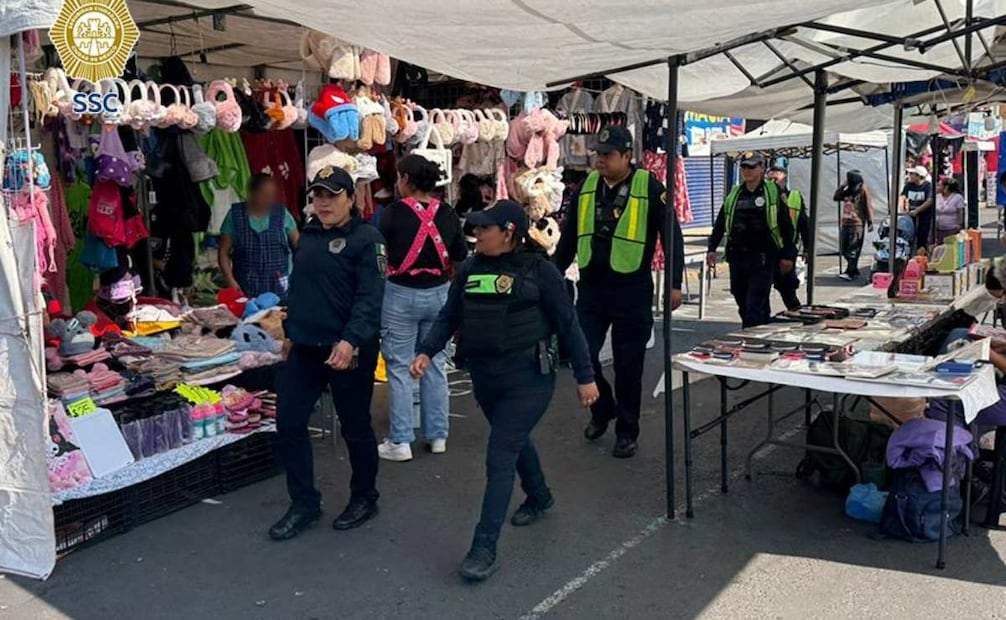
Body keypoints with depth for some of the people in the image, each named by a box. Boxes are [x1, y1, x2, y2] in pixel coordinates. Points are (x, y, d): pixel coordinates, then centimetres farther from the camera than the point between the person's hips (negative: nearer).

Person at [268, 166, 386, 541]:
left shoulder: (366, 239, -11)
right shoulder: (308, 235, 13)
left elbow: (370, 297, -20)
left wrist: (351, 340, -32)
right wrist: (290, 331, 21)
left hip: (348, 351, -7)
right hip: (304, 348, 7)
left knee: (355, 428, 7)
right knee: (288, 423, 7)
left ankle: (364, 499, 28)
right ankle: (304, 504, 22)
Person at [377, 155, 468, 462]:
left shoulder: (395, 212, -12)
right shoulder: (447, 213, 1)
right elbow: (461, 256, 7)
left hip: (401, 294, -4)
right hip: (438, 294, 4)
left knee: (400, 367, 4)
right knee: (435, 364, 13)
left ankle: (400, 442, 7)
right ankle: (437, 436, 21)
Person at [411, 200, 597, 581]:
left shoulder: (537, 269, -11)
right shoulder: (470, 269, 4)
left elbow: (567, 324, -8)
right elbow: (449, 317, 9)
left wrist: (584, 376, -7)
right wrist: (427, 352, -7)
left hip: (528, 378, -6)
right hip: (484, 377, 6)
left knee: (500, 458, -9)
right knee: (514, 441, 24)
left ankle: (484, 548, -1)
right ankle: (539, 497, 51)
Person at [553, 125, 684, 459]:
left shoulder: (648, 187, -8)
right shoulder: (587, 186, 5)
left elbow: (672, 236, -4)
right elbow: (569, 235, 13)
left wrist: (675, 283, -6)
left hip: (632, 292, -4)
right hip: (591, 288, 4)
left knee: (628, 366, 5)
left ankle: (627, 432, 21)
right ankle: (602, 410, 31)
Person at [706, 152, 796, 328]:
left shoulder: (773, 192, 0)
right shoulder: (734, 194, 12)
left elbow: (786, 225, -1)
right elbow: (720, 224, 15)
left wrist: (787, 255, -5)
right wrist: (712, 249, 5)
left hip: (763, 258, -5)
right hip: (737, 256, 5)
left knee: (755, 303, -9)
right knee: (742, 301, 11)